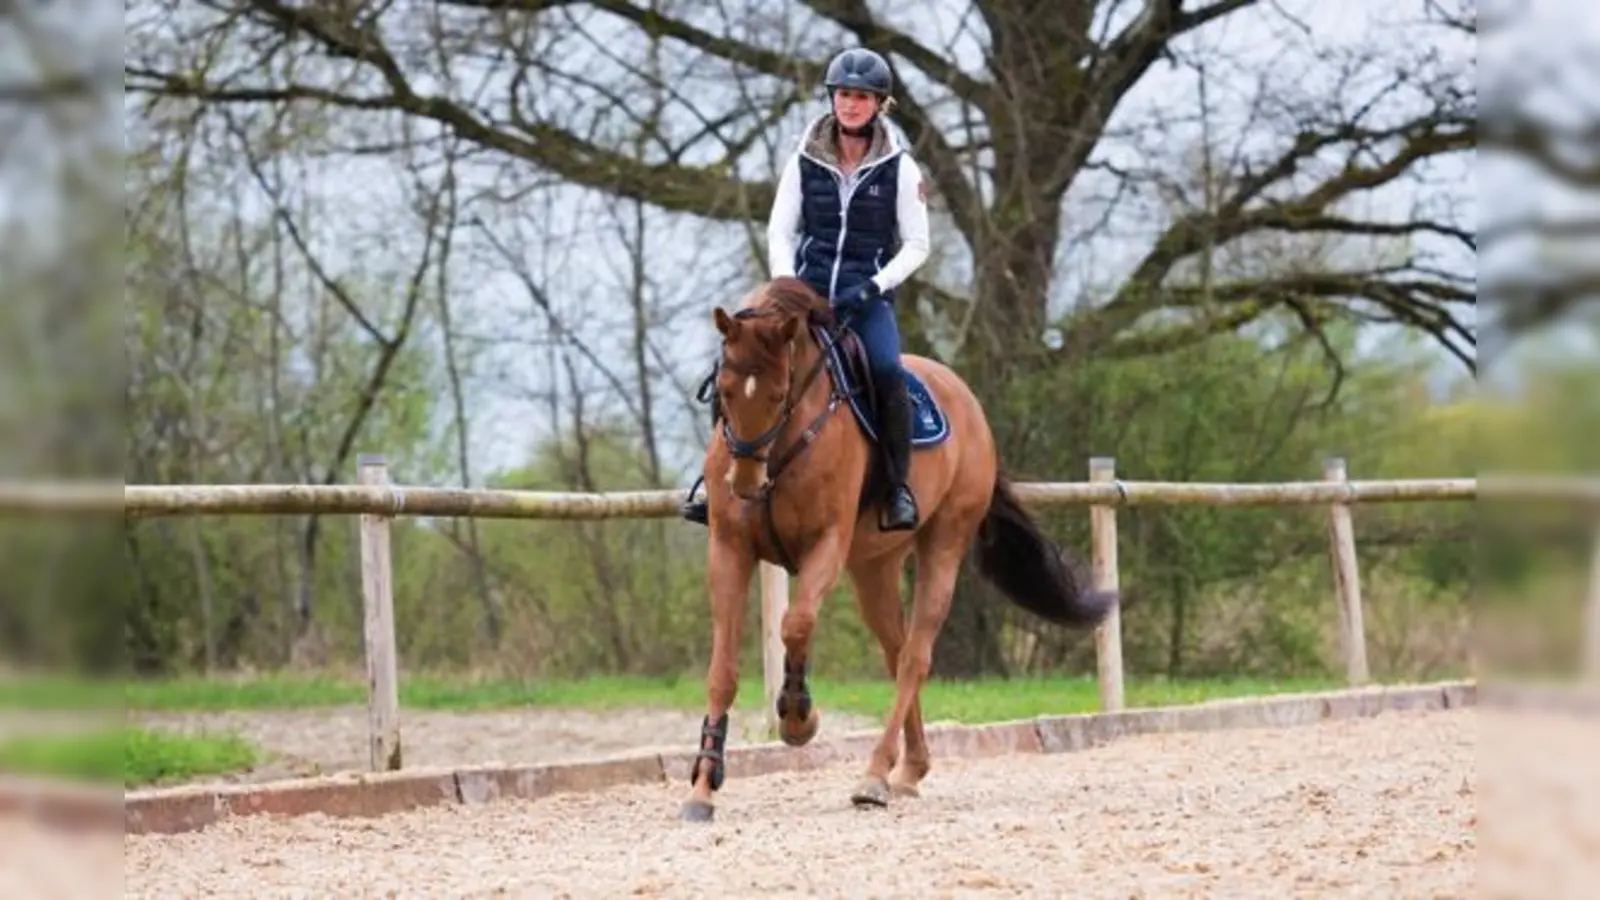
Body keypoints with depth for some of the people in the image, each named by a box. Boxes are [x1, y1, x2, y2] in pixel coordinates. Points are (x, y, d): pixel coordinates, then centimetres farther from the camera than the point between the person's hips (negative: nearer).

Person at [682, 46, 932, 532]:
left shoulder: (899, 167, 0)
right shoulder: (804, 162, 6)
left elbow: (916, 246, 1)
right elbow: (779, 233, 8)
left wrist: (875, 285, -13)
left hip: (868, 296, -2)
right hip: (807, 289, 3)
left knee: (887, 371, -32)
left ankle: (900, 489, -20)